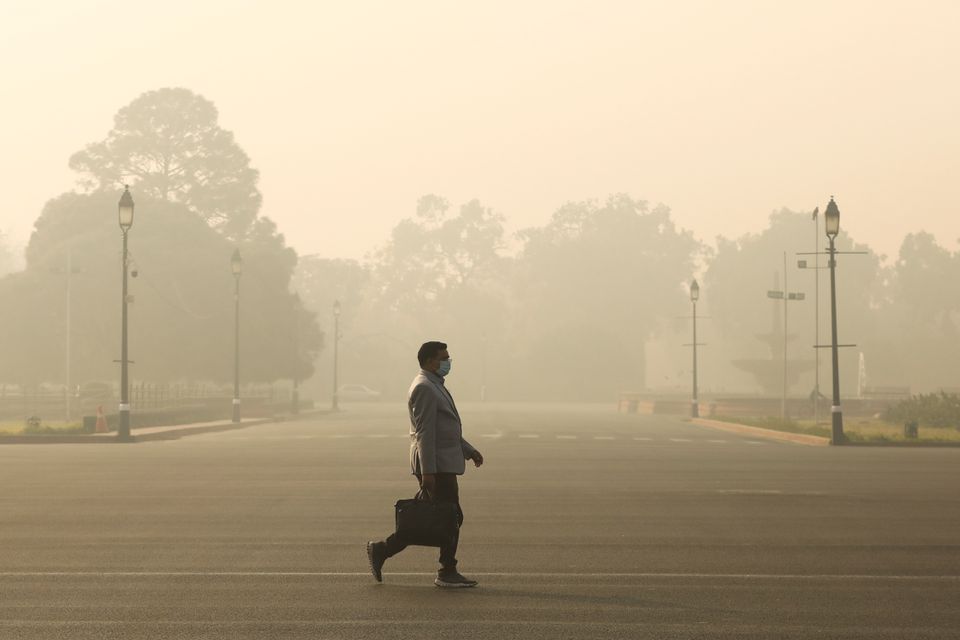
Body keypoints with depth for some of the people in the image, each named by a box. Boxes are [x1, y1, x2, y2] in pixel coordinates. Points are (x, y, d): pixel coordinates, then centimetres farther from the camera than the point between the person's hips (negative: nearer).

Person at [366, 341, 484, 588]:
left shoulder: (435, 386, 19)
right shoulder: (424, 388, -14)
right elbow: (424, 433, -20)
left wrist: (469, 450, 22)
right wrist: (428, 471, -23)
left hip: (442, 464, 10)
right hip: (436, 465, -10)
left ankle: (381, 551, 13)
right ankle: (447, 573, 5)